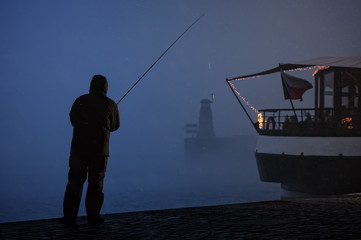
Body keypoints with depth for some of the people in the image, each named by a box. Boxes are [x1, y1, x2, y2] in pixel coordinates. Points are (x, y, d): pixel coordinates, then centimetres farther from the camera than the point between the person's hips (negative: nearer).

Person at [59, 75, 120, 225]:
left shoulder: (80, 101, 1)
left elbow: (73, 120, 14)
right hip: (100, 150, -1)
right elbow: (114, 126, 13)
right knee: (96, 183, 6)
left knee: (75, 182, 8)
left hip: (79, 147, 1)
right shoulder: (111, 105, 0)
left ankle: (69, 216, 8)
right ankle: (93, 217, 7)